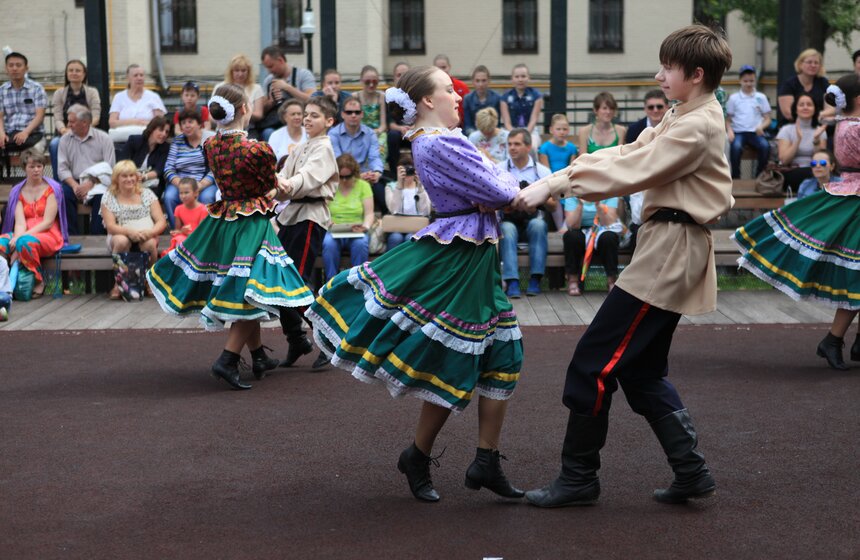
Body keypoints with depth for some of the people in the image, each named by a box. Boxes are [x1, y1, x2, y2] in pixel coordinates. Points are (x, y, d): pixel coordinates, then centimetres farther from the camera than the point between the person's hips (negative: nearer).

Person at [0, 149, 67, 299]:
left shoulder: (52, 189, 2)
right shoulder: (17, 191, 11)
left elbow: (47, 222, -7)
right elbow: (20, 222, -2)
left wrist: (20, 238, -18)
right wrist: (17, 238, -25)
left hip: (48, 235, -3)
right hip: (25, 235, 3)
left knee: (25, 242, -36)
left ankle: (39, 281, -14)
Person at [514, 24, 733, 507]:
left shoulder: (698, 127, -15)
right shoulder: (684, 119, 17)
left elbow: (632, 171, -22)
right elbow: (629, 153, 11)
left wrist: (554, 186, -21)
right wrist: (558, 178, 0)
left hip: (671, 250, -11)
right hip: (670, 249, 11)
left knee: (594, 362, -6)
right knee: (641, 371, 14)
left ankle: (578, 478, 4)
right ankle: (691, 471, 18)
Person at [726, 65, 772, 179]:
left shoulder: (761, 97, 12)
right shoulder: (734, 98, 10)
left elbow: (767, 119, 12)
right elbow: (728, 119, 11)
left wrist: (761, 126, -10)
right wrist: (730, 131, -10)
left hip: (755, 132, 1)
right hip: (739, 132, -1)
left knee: (765, 146, -31)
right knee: (736, 147, -35)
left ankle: (760, 177, -15)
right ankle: (735, 177, -20)